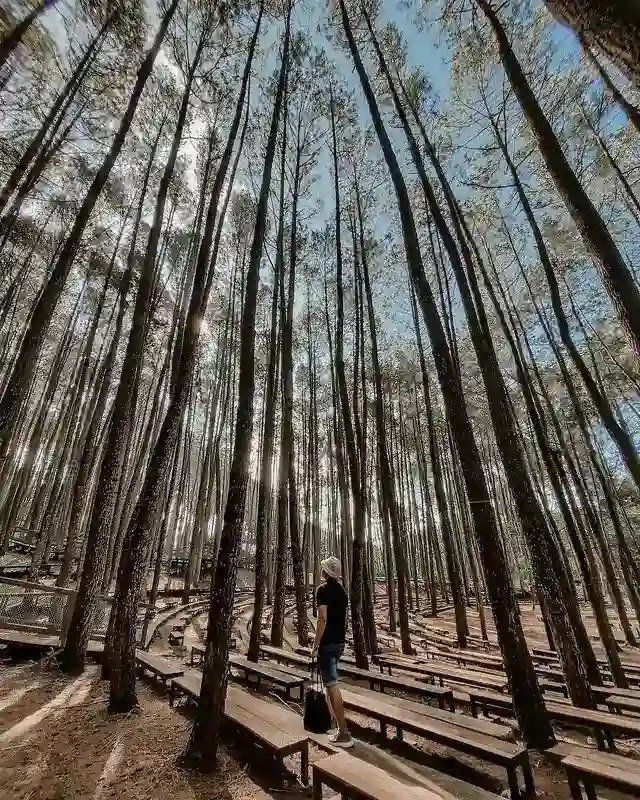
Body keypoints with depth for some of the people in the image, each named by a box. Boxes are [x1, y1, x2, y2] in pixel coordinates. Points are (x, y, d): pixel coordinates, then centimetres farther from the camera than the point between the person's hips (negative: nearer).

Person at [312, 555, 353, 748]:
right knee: (330, 682, 25)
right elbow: (345, 619, 13)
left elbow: (323, 619, -22)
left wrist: (315, 645, -16)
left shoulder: (323, 589, -17)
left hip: (327, 643, -8)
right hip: (339, 642, 9)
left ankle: (344, 734, 3)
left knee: (332, 685, -1)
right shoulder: (342, 590, 7)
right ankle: (337, 722, 40)